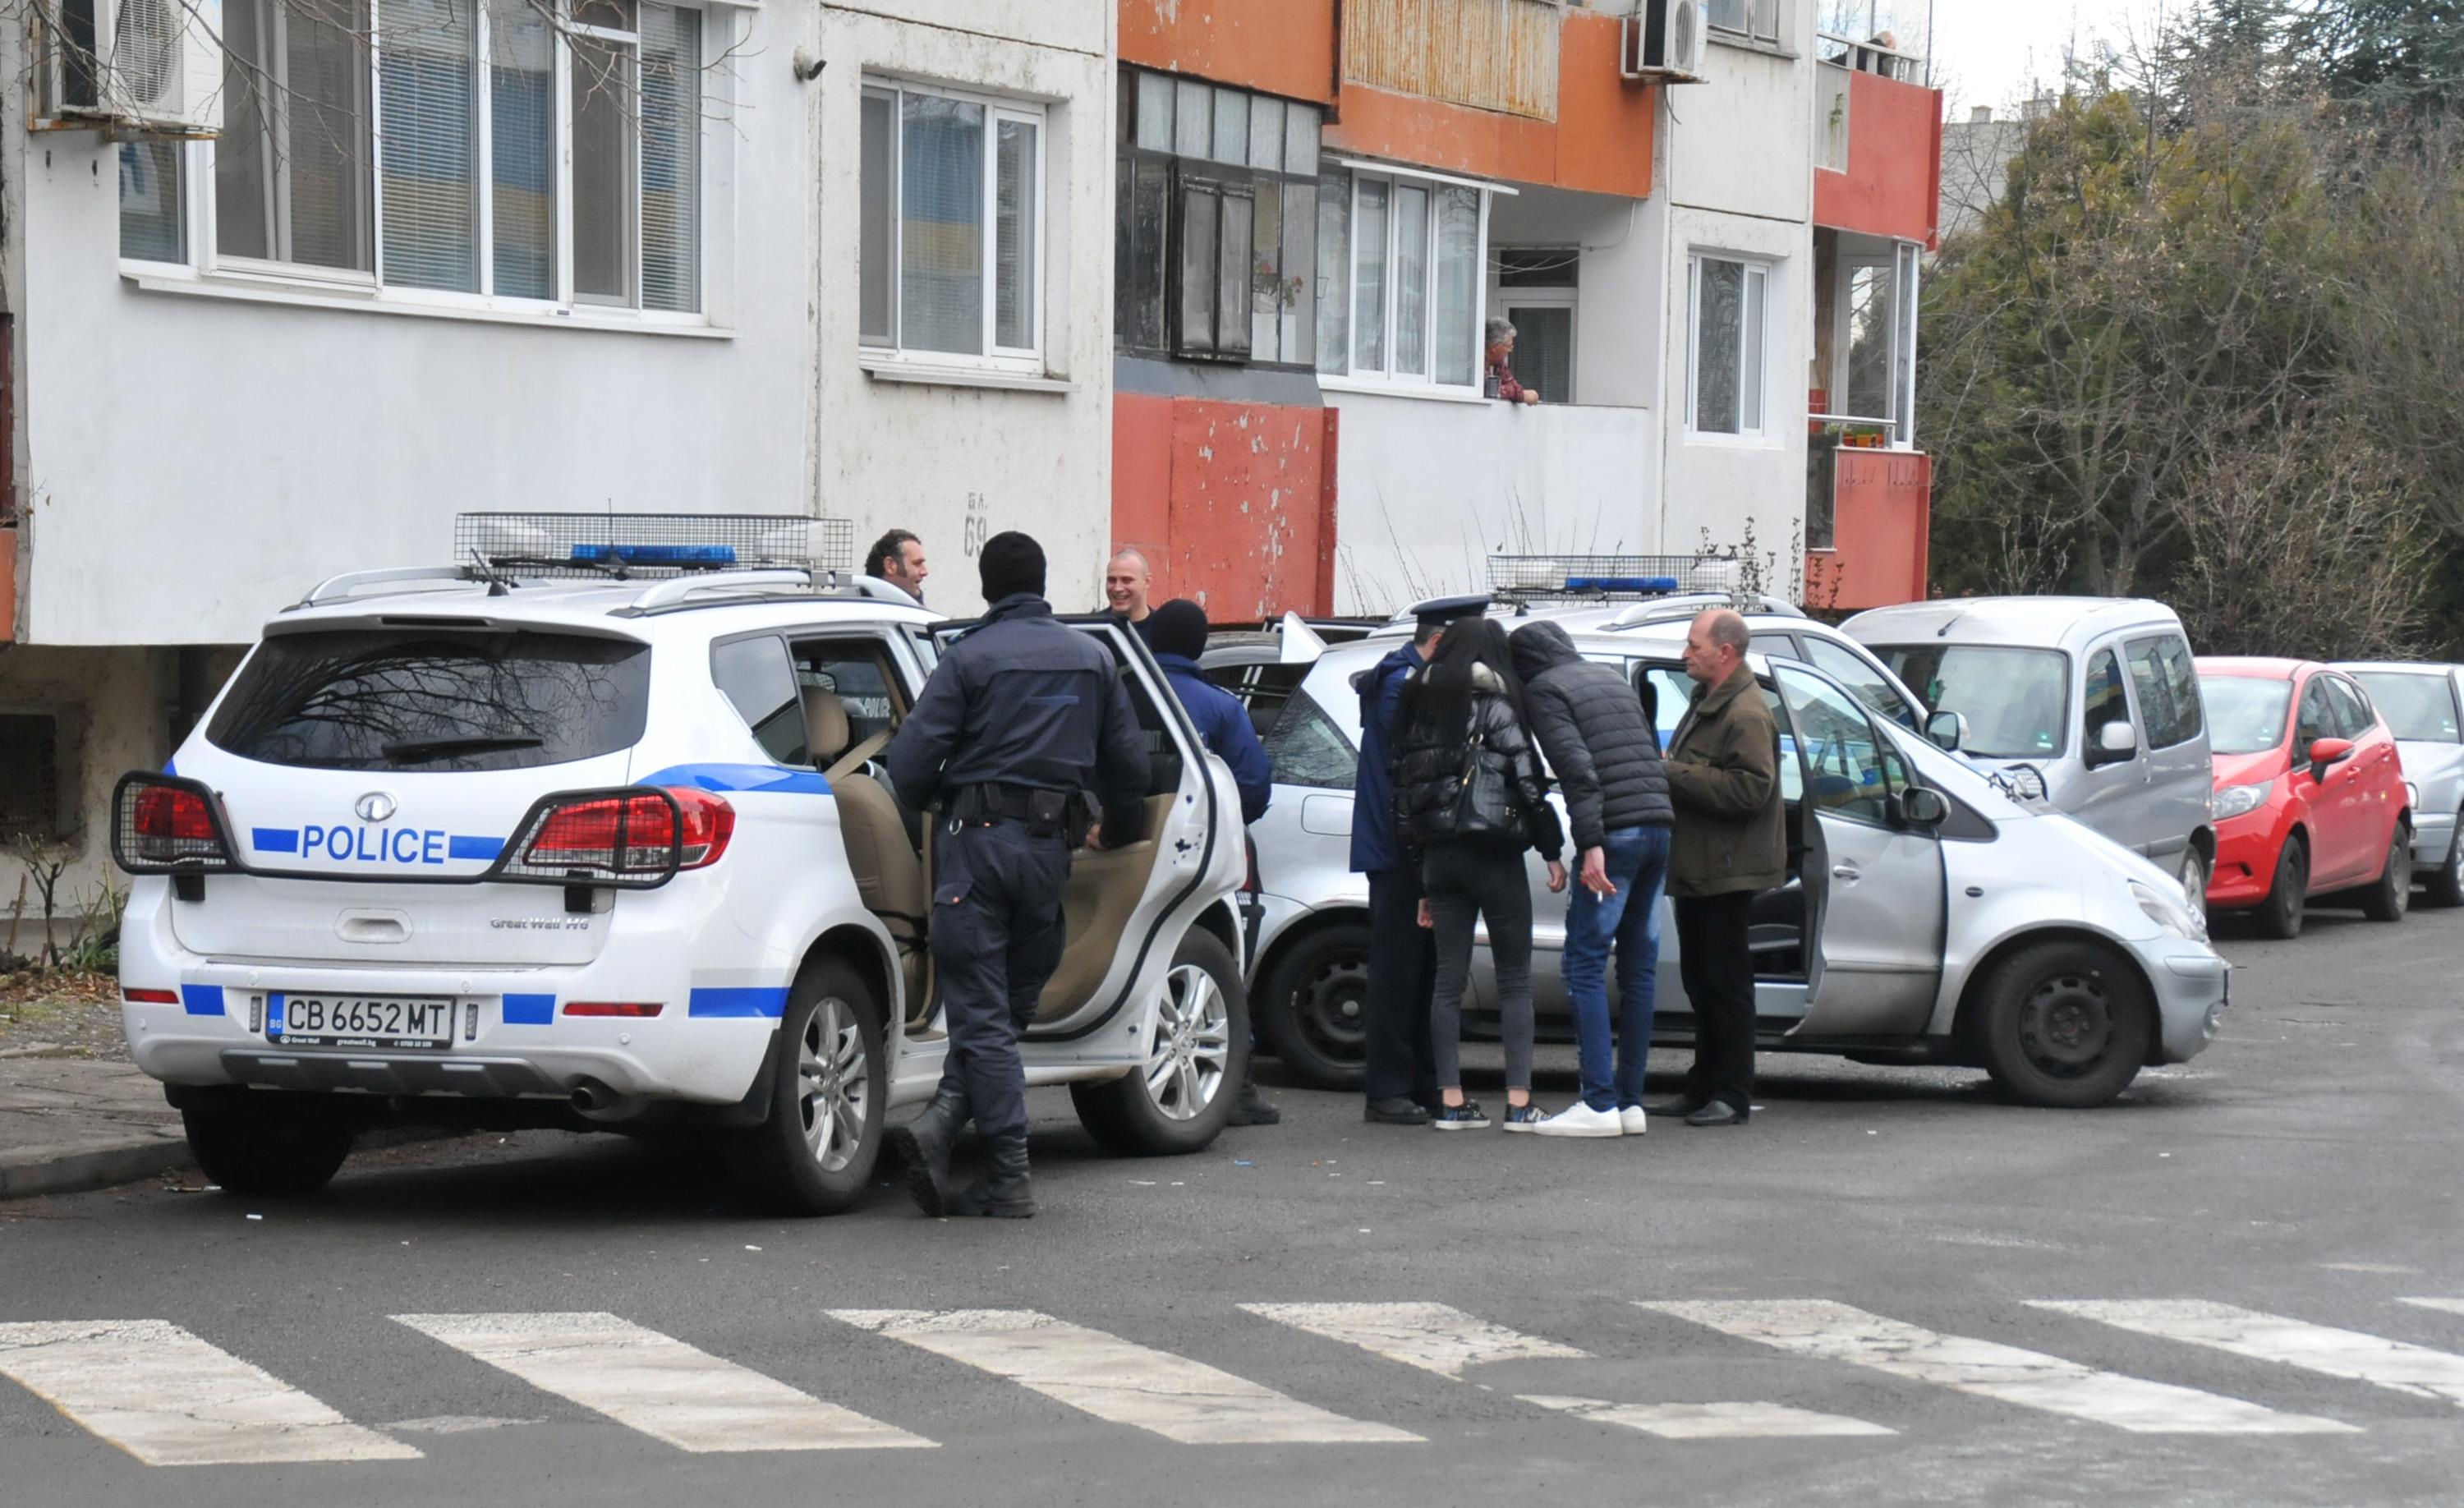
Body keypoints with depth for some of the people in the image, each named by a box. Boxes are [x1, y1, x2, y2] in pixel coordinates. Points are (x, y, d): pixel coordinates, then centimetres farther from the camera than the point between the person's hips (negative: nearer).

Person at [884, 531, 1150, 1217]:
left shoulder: (969, 658, -3)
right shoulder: (1093, 658, 11)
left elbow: (910, 764, -8)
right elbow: (1128, 763, 16)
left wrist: (933, 803, 15)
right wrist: (1122, 829, 35)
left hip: (980, 836, -4)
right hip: (1052, 848, 4)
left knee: (982, 1014, -2)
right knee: (1010, 1007, 12)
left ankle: (1011, 1178, -7)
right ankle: (939, 1130, -5)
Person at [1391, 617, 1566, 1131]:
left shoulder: (1424, 707, 12)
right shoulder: (1496, 708, -6)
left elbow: (1406, 792, 12)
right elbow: (1528, 782, -11)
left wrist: (1424, 884, 17)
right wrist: (1553, 852, 0)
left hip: (1438, 854, 5)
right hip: (1493, 855, -5)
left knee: (1449, 978, 7)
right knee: (1515, 979, 1)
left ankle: (1451, 1100, 5)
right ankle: (1519, 1102, -3)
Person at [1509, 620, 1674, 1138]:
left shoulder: (1544, 690, 0)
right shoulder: (1614, 679, 24)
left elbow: (1577, 767, -14)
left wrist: (1591, 843, -19)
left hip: (1614, 836, -8)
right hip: (1659, 826, 8)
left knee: (1585, 964, -4)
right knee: (1639, 967, 10)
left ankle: (1600, 1104, -10)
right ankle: (1631, 1100, 11)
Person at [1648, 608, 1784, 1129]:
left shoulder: (1747, 715, -16)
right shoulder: (1706, 703, 18)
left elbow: (1749, 789, -26)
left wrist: (1673, 774, -23)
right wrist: (1664, 772, 9)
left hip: (1727, 871, -11)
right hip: (1696, 869, 11)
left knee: (1725, 983, -6)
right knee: (1700, 982, 15)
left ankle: (1732, 1095, -2)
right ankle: (1703, 1090, 22)